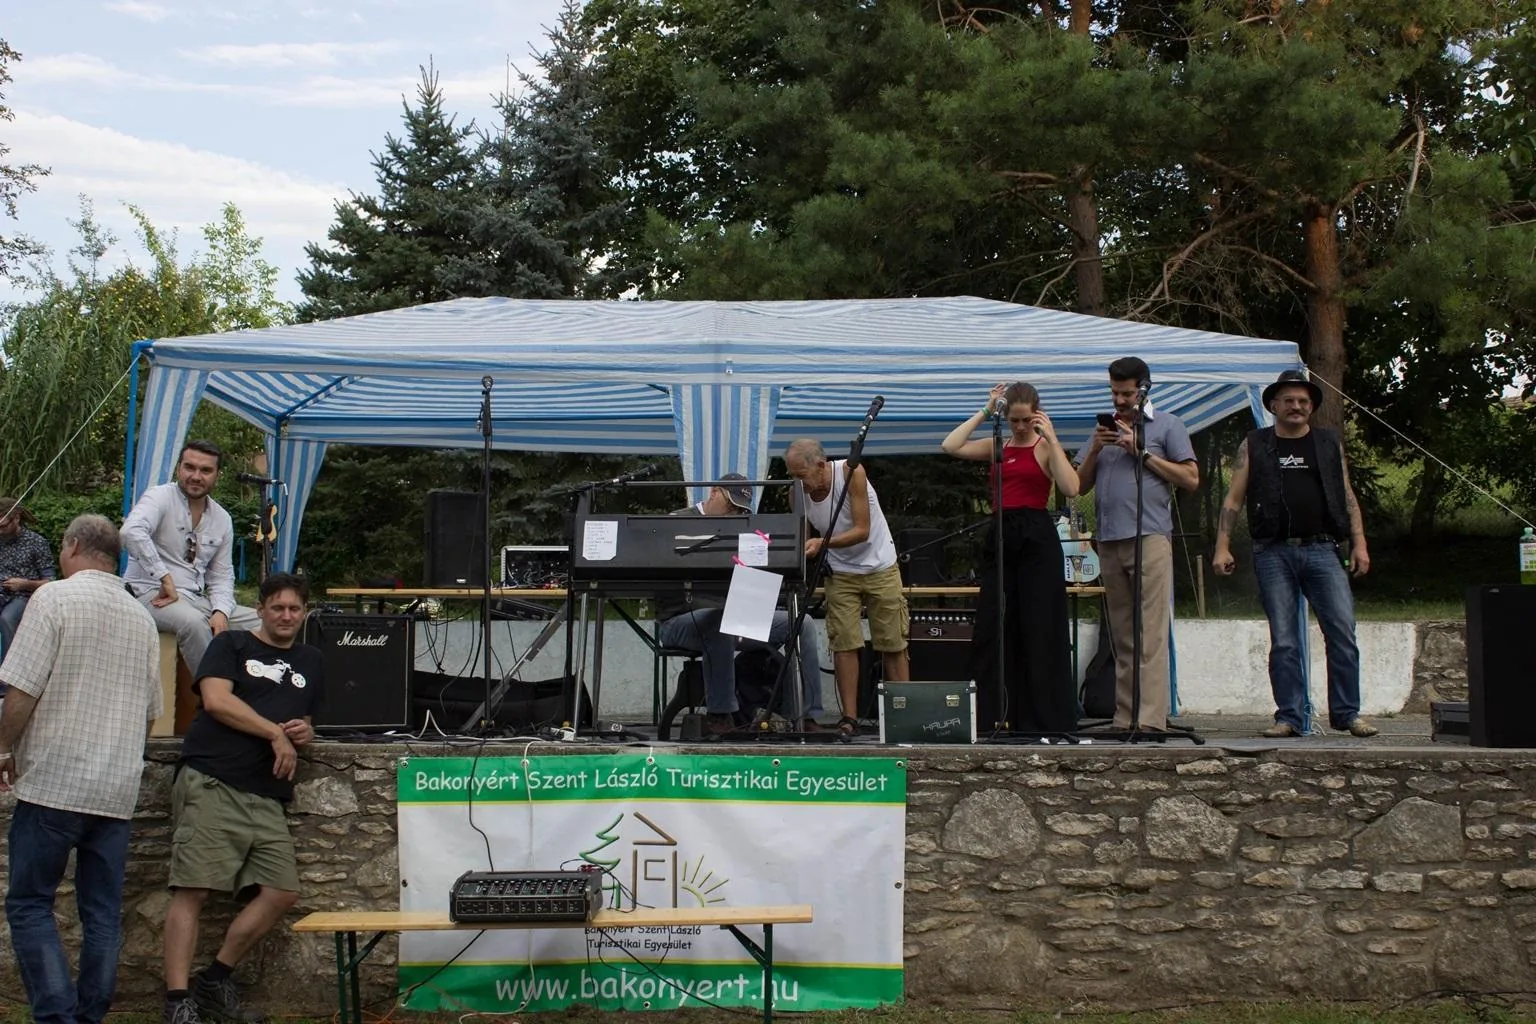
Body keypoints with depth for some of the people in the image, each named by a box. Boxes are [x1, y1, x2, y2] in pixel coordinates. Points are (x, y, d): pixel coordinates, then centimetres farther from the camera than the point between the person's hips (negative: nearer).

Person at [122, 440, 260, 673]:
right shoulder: (161, 497, -7)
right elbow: (131, 532, -28)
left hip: (199, 600, 7)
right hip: (153, 595, -7)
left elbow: (221, 575, 15)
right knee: (193, 622, -38)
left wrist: (221, 612, -6)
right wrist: (165, 578, -28)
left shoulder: (222, 519, 13)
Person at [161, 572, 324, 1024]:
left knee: (282, 893, -4)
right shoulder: (231, 644, 7)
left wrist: (306, 732, 7)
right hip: (210, 783, -6)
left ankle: (215, 979, 10)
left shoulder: (310, 661, 24)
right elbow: (216, 700, -7)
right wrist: (276, 733, -7)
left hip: (266, 796, 6)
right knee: (192, 890, -12)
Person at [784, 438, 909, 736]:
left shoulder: (852, 473, -23)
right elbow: (799, 536, -2)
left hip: (879, 567, -3)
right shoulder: (798, 491, -11)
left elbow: (862, 531, -25)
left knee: (893, 644, 2)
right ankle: (849, 717, -3)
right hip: (840, 573, 3)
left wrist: (822, 543, -36)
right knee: (844, 643, -7)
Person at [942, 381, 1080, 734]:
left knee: (1040, 631, -3)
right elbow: (951, 446, 0)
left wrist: (1051, 438, -15)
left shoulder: (1046, 447, 1)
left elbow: (1070, 489, -16)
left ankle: (1047, 720, 3)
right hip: (1000, 536, 5)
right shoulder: (997, 447, 14)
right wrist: (985, 411, 2)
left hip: (1037, 538, -5)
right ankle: (994, 716, 10)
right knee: (990, 630, 4)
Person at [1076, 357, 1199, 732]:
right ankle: (1125, 718, 5)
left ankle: (1151, 718, -18)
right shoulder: (1104, 429, 23)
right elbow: (1080, 485, 20)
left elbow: (1191, 479, 0)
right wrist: (1095, 450, 3)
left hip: (1150, 537, -5)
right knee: (1122, 636, 5)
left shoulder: (1167, 425, 9)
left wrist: (1142, 452, -4)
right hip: (1109, 541, 5)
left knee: (1151, 634, -13)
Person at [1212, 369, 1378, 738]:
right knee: (1283, 642, 1)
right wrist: (1222, 546, -2)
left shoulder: (1329, 444, 14)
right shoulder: (1254, 445, 10)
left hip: (1322, 551, 1)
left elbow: (1347, 496, 14)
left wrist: (1359, 543, 4)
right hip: (1274, 554, -1)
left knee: (1343, 633, -5)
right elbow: (1233, 498, 7)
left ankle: (1346, 713, 4)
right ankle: (1290, 717, 7)